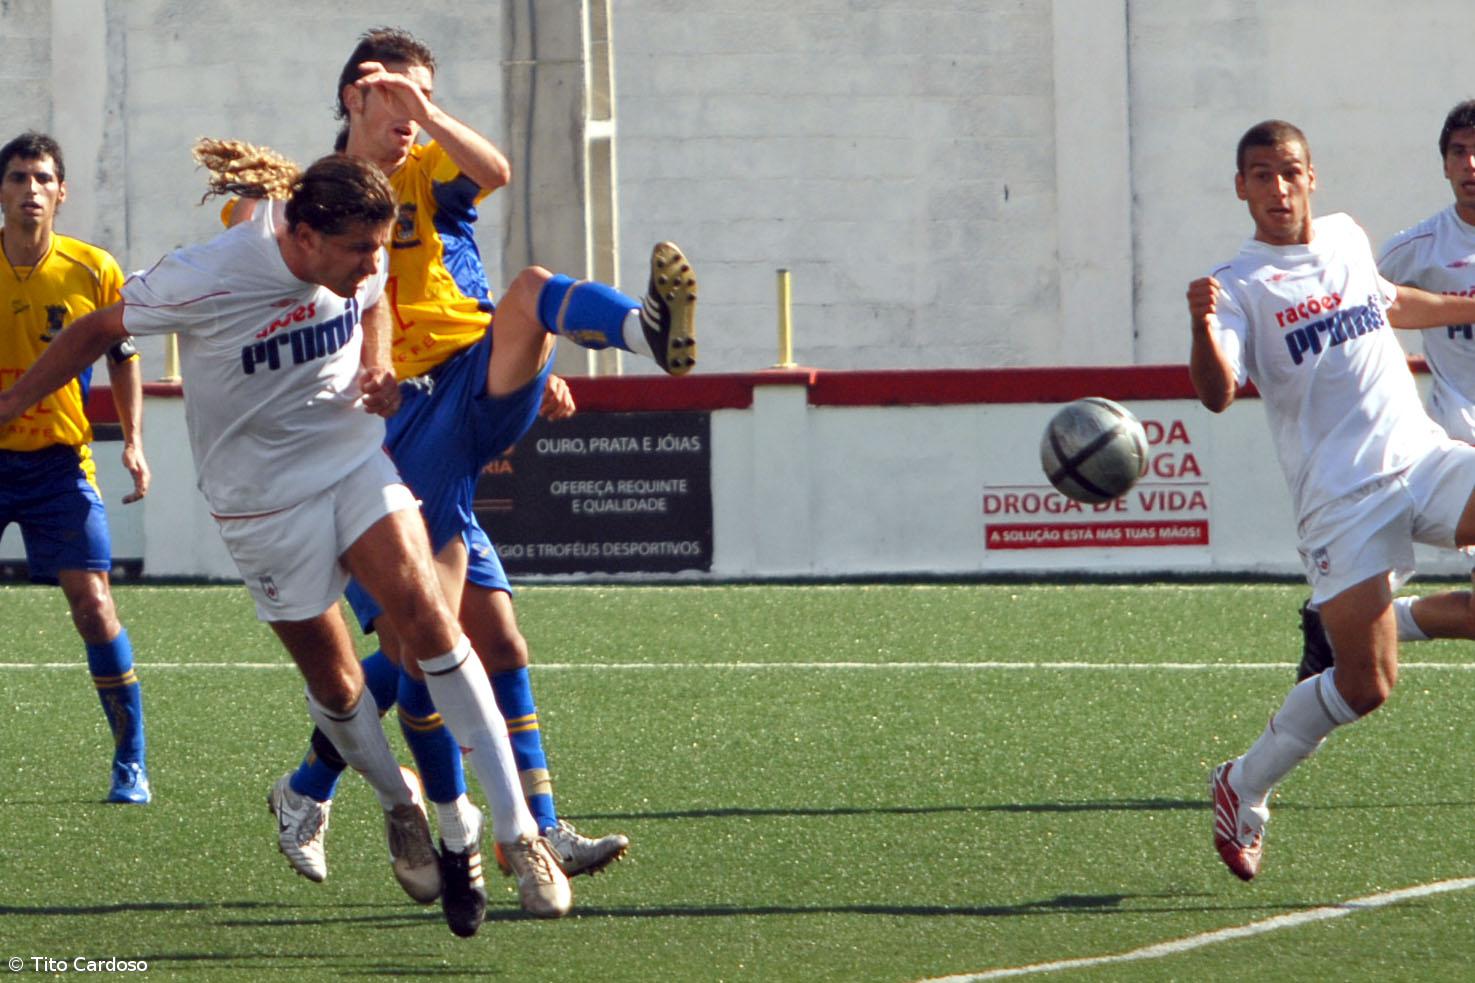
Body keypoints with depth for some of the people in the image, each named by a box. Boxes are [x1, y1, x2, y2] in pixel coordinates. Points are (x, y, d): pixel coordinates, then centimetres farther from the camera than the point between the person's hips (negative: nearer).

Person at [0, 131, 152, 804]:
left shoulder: (93, 270, -3)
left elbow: (123, 357, 9)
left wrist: (133, 441, 0)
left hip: (59, 460, -1)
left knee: (92, 602, -9)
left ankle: (131, 764, 2)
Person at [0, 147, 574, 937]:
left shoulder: (359, 263, -9)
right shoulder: (201, 280, -24)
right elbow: (98, 331, -7)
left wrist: (377, 367, -3)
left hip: (356, 459, 3)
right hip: (265, 499, -3)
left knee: (424, 615, -17)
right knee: (333, 682, 1)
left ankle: (518, 832, -17)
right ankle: (399, 807, 31)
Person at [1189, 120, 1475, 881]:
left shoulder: (1347, 238, 14)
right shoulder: (1239, 285, -3)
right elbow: (1216, 393, -20)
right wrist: (1203, 327, -39)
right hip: (1343, 496, -5)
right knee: (1365, 683, -11)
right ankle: (1244, 788, 10)